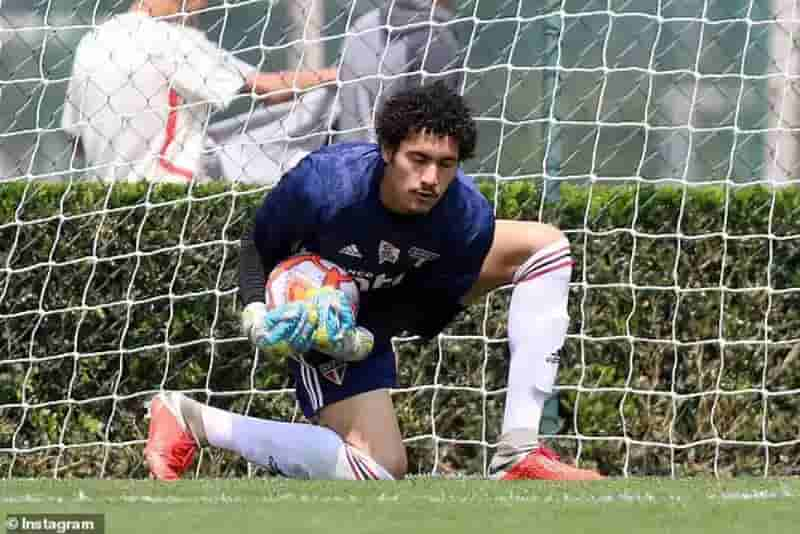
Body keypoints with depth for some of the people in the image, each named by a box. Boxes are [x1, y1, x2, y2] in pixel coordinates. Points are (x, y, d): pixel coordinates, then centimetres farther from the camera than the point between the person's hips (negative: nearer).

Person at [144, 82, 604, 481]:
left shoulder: (468, 218, -31)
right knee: (377, 473, -16)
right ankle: (191, 419, -4)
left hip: (392, 310, 5)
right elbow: (258, 246, -18)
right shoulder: (325, 184, -38)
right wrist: (256, 311, -36)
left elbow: (431, 309, -16)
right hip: (318, 319, -5)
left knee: (545, 245, -7)